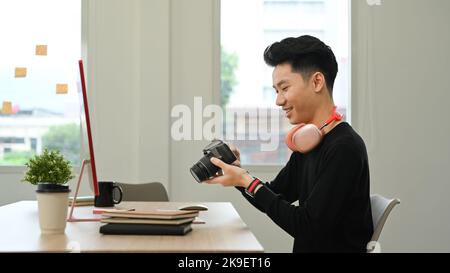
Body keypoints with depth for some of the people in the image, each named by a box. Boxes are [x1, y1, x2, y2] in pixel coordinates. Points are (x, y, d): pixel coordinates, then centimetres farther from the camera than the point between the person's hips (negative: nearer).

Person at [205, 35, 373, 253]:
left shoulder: (345, 147, -19)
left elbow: (308, 228, -21)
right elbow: (273, 200, 15)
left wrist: (247, 182, -14)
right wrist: (237, 174, -3)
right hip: (306, 247, 8)